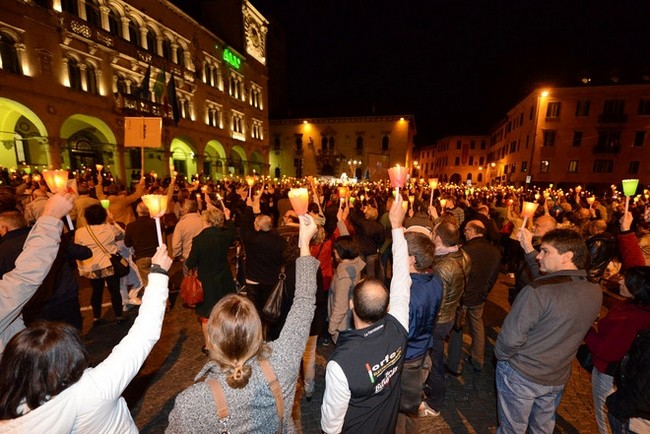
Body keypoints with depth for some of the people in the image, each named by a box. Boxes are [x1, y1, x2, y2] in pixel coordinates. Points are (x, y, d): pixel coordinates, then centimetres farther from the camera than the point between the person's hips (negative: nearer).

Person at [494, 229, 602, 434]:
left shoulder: (536, 292, -32)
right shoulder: (595, 293, -11)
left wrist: (500, 355, -8)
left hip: (521, 376, -6)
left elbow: (511, 338, -26)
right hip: (558, 378, 6)